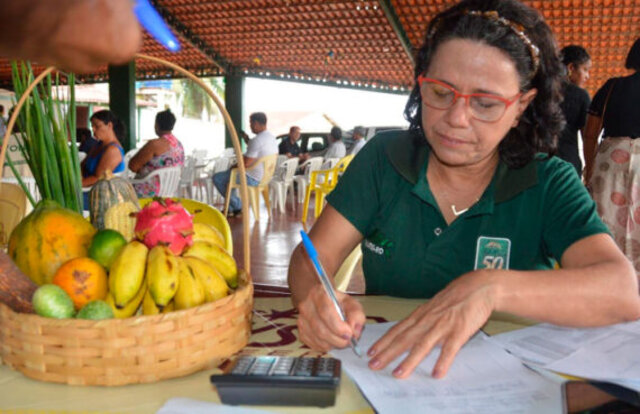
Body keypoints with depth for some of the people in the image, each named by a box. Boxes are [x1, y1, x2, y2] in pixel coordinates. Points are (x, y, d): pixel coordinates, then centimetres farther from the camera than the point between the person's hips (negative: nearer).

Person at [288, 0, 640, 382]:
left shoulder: (548, 183, -5)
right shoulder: (383, 158, -1)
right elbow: (316, 254, -6)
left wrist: (490, 288, -34)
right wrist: (316, 297, -30)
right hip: (381, 378, 2)